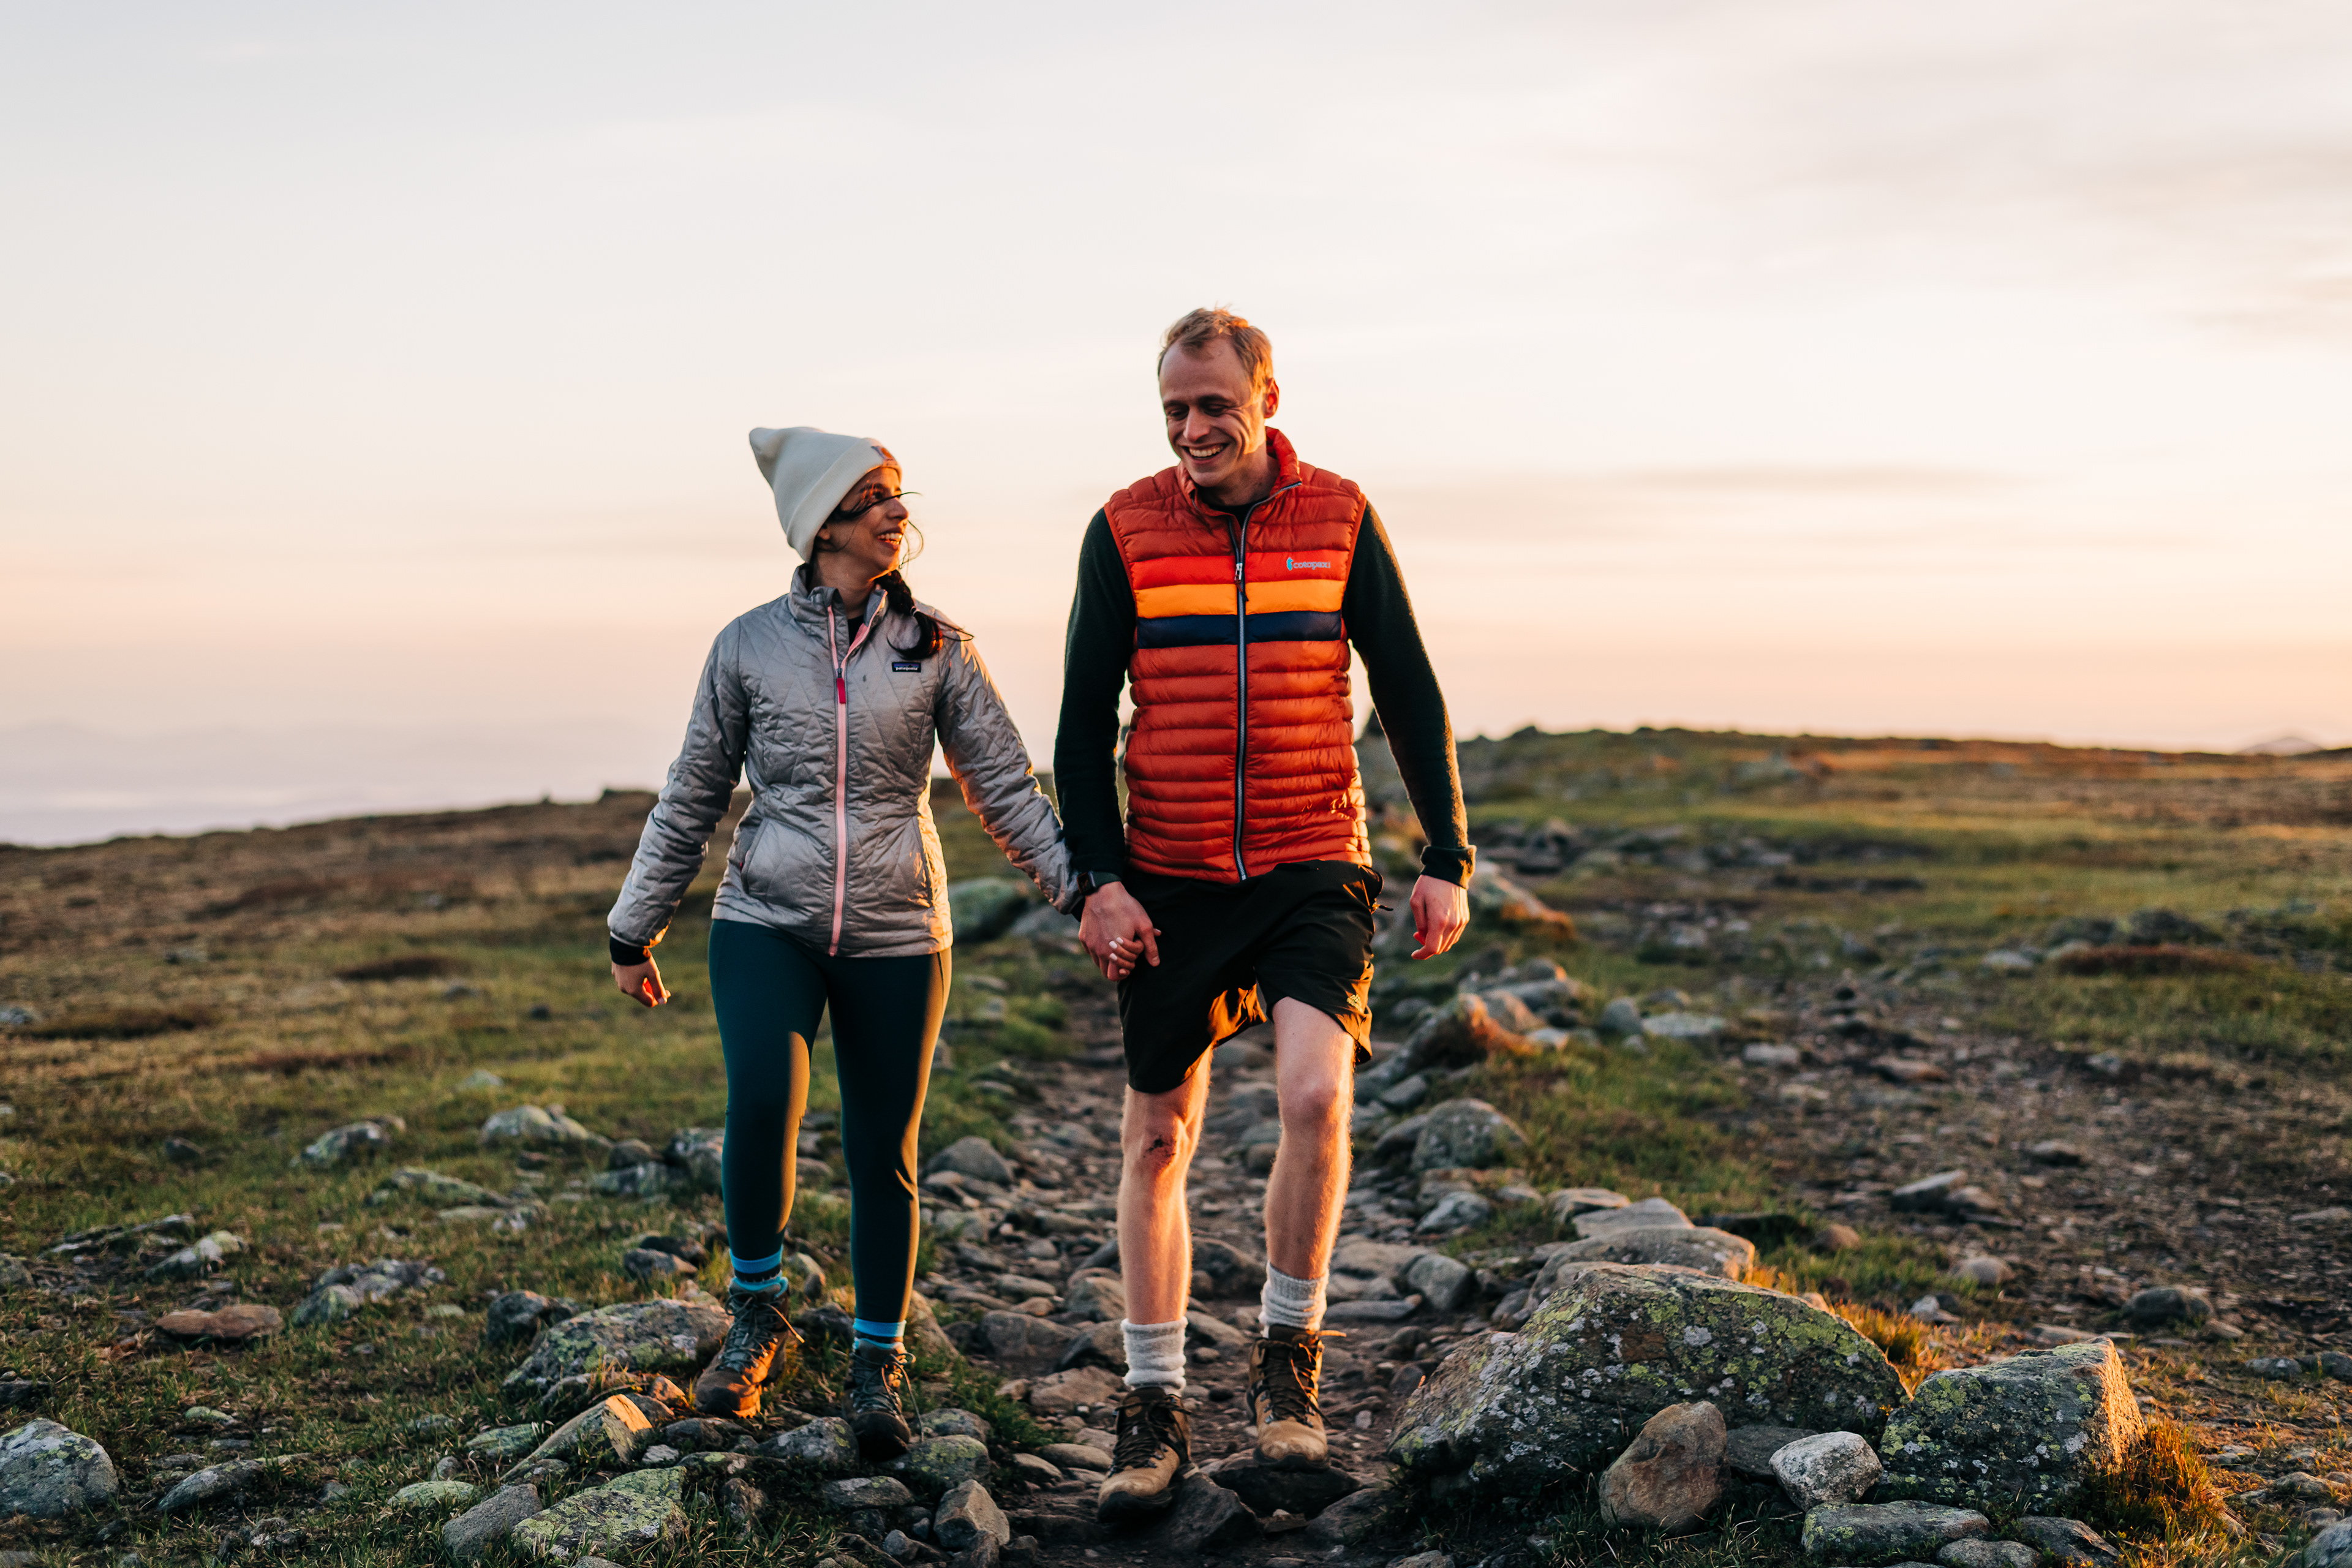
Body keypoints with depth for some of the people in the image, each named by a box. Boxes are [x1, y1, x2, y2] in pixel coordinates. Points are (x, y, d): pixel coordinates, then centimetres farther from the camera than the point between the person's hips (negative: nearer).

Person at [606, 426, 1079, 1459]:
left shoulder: (937, 651, 3)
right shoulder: (749, 647, 2)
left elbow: (1004, 787, 1)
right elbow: (691, 800, 10)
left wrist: (1083, 893, -11)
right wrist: (636, 932, 14)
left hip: (896, 936, 1)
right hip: (766, 921, -1)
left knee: (883, 1154, 4)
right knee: (762, 1102, -24)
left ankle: (878, 1370, 22)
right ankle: (757, 1316, 0)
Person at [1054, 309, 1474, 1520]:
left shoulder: (1339, 519, 1)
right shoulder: (1124, 530, 1)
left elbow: (1409, 695, 6)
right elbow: (1083, 721, 2)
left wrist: (1448, 860, 3)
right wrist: (1099, 878, -7)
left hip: (1313, 872, -1)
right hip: (1168, 878, 1)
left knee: (1316, 1094, -22)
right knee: (1156, 1138, 6)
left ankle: (1287, 1355, 1)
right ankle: (1154, 1407, 20)